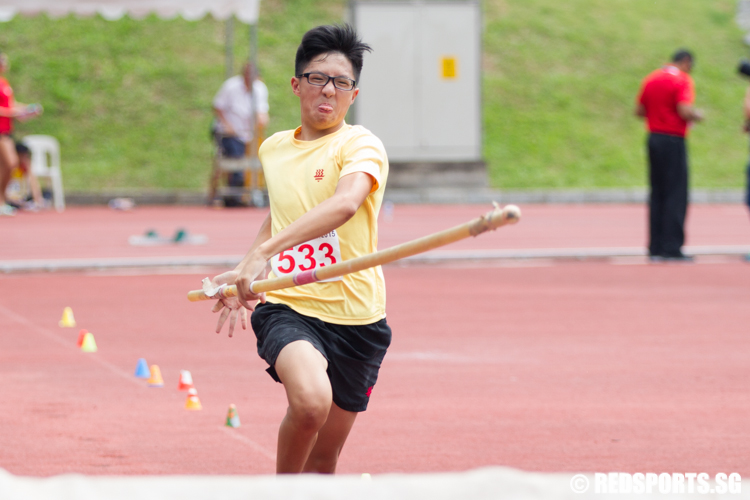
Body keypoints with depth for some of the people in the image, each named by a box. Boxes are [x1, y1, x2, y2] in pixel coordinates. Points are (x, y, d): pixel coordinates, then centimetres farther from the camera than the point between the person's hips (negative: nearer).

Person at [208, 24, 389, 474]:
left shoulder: (361, 146, -8)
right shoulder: (273, 149, 10)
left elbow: (344, 203, -30)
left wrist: (263, 253, -41)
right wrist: (244, 277, 21)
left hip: (354, 316, -1)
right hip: (287, 308, 1)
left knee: (323, 460, 7)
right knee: (310, 398, -31)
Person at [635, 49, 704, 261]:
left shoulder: (651, 79, 12)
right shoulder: (682, 80, -10)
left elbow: (639, 110, 14)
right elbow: (685, 111, -20)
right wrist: (697, 116, -1)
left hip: (654, 138, 7)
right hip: (673, 140, -7)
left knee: (657, 194, 10)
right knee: (676, 195, -4)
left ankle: (655, 248, 8)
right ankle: (672, 248, -7)